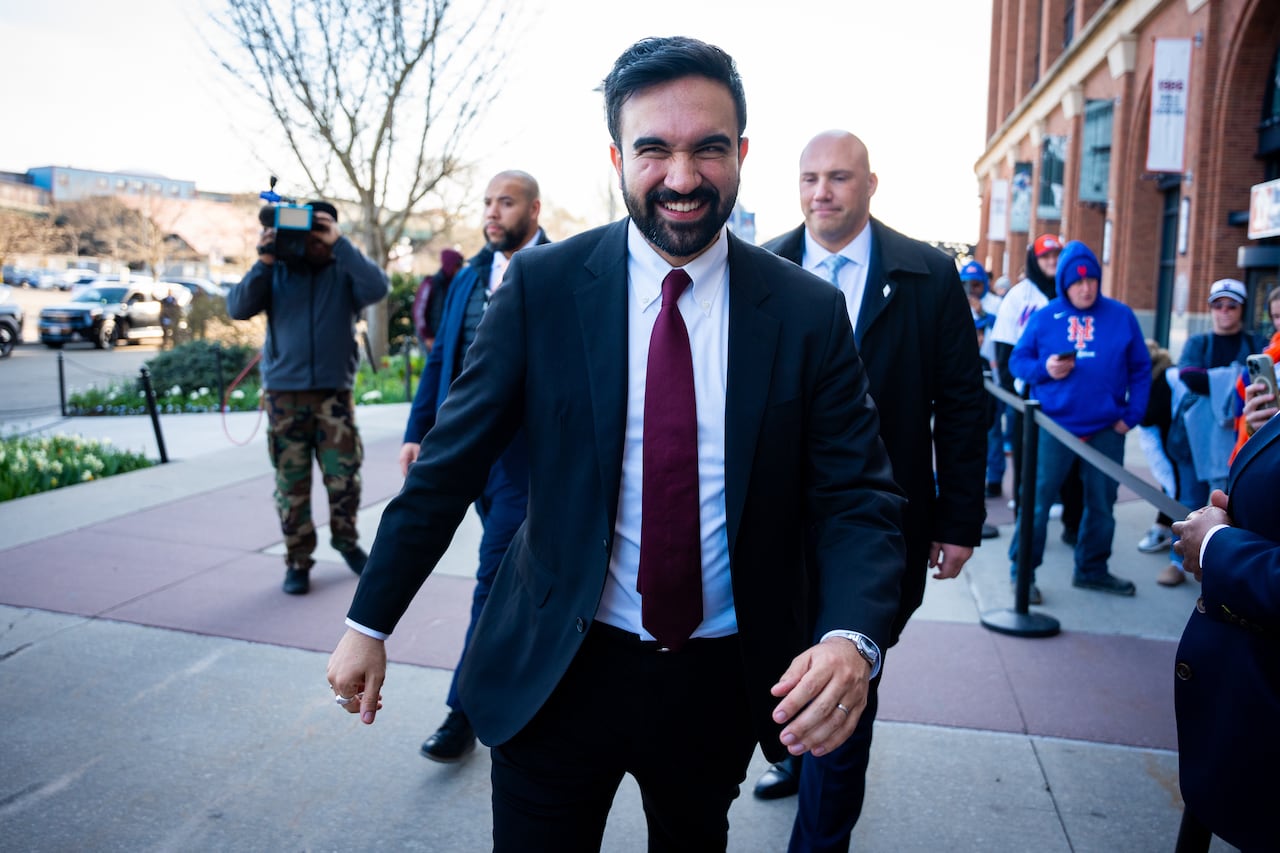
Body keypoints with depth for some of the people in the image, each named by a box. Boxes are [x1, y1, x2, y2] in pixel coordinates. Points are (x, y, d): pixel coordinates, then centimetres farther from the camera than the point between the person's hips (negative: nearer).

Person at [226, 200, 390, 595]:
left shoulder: (344, 270, 3)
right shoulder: (277, 271, 5)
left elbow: (378, 288, -17)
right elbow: (238, 308, -5)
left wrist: (340, 244, -20)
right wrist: (263, 261, -14)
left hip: (335, 392, 0)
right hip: (284, 394, 1)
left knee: (344, 476, 1)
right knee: (291, 482, 4)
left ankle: (346, 540, 26)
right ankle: (298, 560, 16)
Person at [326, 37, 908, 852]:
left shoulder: (809, 312, -8)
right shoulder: (541, 285, -9)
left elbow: (858, 500, -7)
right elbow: (450, 464, -5)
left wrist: (853, 638, -25)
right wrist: (369, 622, -2)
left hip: (725, 681, 2)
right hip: (555, 671, -1)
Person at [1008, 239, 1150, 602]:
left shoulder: (1121, 316, 5)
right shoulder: (1044, 317, 2)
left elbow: (1140, 370, 8)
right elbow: (1017, 360, 6)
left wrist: (1133, 414, -1)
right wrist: (1043, 369, -14)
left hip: (1107, 429, 3)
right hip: (1054, 426, -2)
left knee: (1102, 503, 12)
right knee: (1038, 500, -5)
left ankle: (1092, 569, 29)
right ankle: (1022, 572, 6)